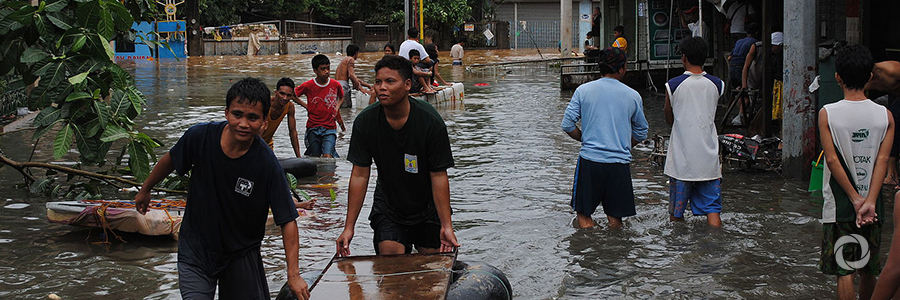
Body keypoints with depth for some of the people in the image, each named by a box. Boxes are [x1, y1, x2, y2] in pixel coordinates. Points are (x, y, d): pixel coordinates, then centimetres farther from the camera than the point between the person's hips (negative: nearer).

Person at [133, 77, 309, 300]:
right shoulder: (200, 136, -17)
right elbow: (171, 160, 6)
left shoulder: (268, 166, -23)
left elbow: (287, 221, -18)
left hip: (242, 254, 0)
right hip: (196, 250, 0)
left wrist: (293, 274, -23)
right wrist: (145, 190, 21)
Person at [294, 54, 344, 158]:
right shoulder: (308, 86, -6)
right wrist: (306, 106, 1)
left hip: (330, 127, 0)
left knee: (327, 157, -19)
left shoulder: (336, 85, -1)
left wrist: (336, 108, 2)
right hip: (313, 127, 1)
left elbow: (342, 97, 20)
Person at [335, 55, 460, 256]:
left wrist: (446, 226, -22)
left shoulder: (431, 121, -20)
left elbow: (439, 176, -18)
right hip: (387, 208, 1)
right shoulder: (365, 122, -14)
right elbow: (359, 175, -10)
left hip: (428, 209, -1)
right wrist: (349, 228, -12)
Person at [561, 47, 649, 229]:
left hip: (589, 161, -1)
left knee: (583, 214, 8)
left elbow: (568, 125, 0)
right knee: (615, 219, 10)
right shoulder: (633, 96, 4)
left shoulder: (583, 91, 1)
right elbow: (641, 133, 13)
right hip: (620, 163, 1)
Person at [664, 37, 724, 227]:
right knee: (712, 209, 5)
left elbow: (669, 120, 5)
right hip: (708, 158, 2)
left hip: (681, 158, -2)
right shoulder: (717, 84, 0)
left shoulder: (673, 85, -7)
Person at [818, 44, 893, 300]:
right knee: (868, 271, 16)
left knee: (844, 272, -1)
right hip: (872, 208, 3)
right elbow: (882, 160, -10)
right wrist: (869, 202, -14)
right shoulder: (885, 116, -2)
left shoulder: (827, 114, -8)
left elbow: (832, 160, -13)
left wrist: (855, 199, -10)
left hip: (839, 208, -3)